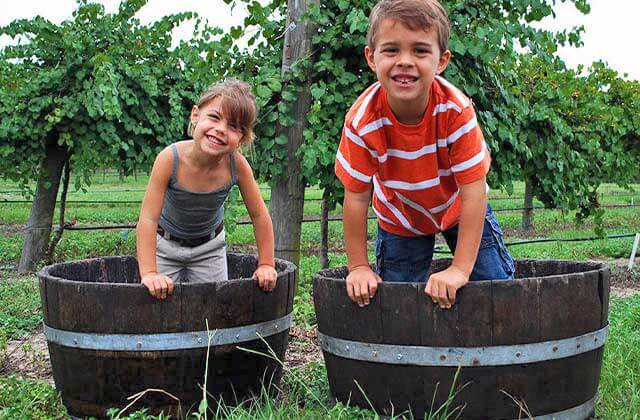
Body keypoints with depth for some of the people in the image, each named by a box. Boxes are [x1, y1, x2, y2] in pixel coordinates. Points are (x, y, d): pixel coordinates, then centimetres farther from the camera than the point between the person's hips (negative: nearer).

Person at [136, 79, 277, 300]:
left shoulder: (237, 164, -27)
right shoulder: (171, 158, -33)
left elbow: (259, 216, -14)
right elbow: (148, 219, -29)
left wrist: (266, 265, -11)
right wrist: (149, 273, -33)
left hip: (209, 245, 2)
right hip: (165, 243, -2)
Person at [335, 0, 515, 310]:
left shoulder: (456, 110, -34)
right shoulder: (361, 121, -31)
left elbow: (473, 191, -31)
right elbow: (356, 197, -22)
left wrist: (460, 269, -33)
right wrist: (359, 267, -18)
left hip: (457, 207, 0)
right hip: (400, 220, 1)